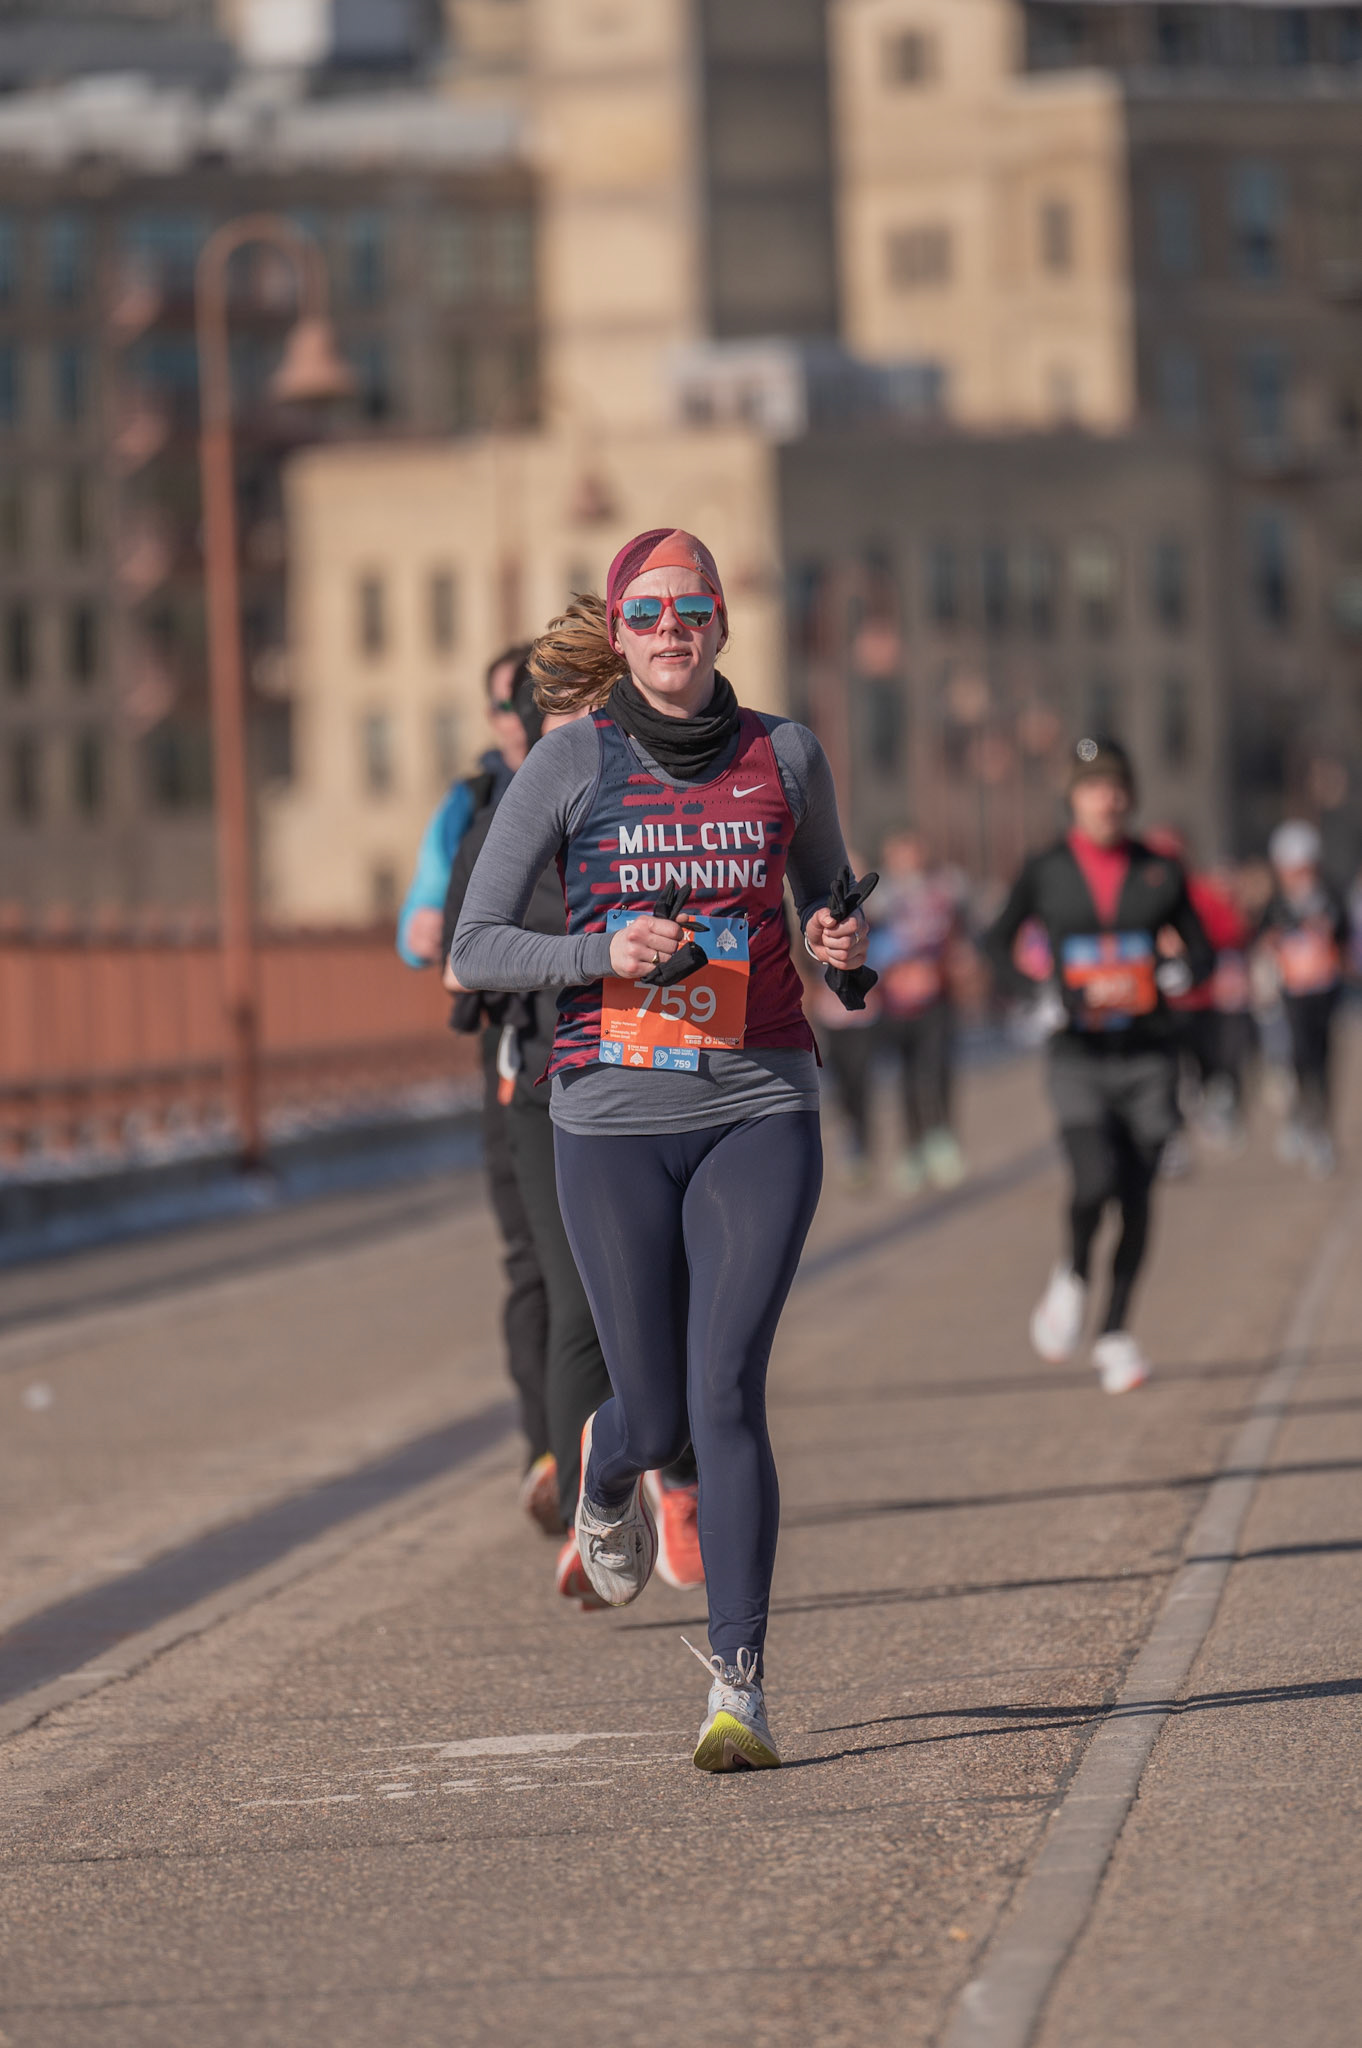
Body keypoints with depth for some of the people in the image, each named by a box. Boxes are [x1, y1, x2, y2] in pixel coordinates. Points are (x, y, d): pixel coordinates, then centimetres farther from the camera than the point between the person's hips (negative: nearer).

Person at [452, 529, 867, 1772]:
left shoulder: (784, 757, 5)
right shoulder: (571, 766, -1)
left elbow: (829, 894, 21)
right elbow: (475, 948, 0)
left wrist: (843, 941, -3)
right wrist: (606, 955, -17)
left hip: (759, 1111, 0)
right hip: (615, 1119, 0)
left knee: (727, 1391, -13)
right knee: (656, 1412, 6)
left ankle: (740, 1688, -11)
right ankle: (607, 1478, 45)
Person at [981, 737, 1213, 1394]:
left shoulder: (1161, 872, 5)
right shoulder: (1046, 872, 1)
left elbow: (1200, 956, 11)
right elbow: (997, 944, 7)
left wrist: (1168, 977, -13)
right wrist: (1052, 998, -9)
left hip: (1147, 1056, 2)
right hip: (1079, 1058, -2)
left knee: (1136, 1198, 1)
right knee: (1095, 1179, -21)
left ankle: (1114, 1333, 18)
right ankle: (1073, 1277, 10)